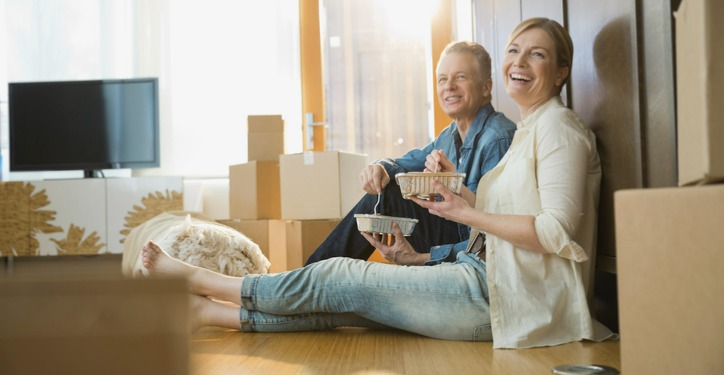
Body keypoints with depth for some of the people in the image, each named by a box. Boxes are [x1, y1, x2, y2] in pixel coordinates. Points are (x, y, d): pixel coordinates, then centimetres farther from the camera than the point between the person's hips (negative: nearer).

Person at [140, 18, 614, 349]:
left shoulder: (558, 126, -10)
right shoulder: (529, 129, 19)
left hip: (496, 294, -8)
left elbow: (558, 231, -21)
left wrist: (468, 213, -16)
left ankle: (193, 277, 9)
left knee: (343, 279, -4)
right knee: (340, 301, 2)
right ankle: (204, 310, 8)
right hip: (485, 279, 8)